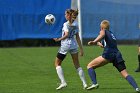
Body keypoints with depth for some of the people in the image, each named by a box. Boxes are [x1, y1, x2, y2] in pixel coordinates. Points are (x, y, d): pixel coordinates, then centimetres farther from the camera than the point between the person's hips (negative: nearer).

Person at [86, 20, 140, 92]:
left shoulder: (103, 31, 14)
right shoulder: (112, 34, 32)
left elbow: (102, 35, -11)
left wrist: (94, 42, -29)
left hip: (108, 54, -6)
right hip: (117, 54, 6)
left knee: (90, 66, 6)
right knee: (126, 75, 0)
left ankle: (94, 83, -13)